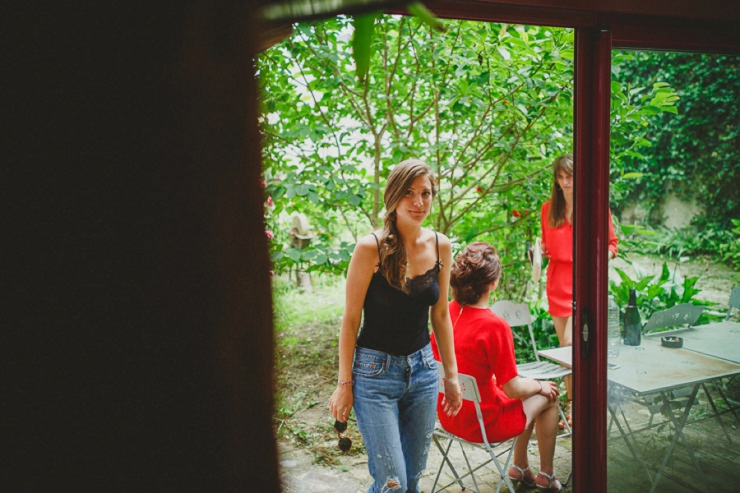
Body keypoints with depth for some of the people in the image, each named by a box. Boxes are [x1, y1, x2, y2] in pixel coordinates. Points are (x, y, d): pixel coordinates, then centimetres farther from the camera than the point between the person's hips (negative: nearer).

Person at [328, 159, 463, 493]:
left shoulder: (441, 246, 1)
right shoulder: (371, 247, -14)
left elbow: (440, 314, 9)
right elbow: (351, 319, -9)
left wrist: (451, 375, 10)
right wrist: (344, 383, -8)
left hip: (423, 370, 5)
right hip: (375, 371, -5)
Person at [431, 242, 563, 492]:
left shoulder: (446, 312, -8)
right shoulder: (494, 325, -28)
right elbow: (513, 390, -21)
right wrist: (540, 386, 1)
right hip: (482, 423, -6)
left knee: (531, 388, 28)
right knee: (549, 396, 19)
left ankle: (520, 467, 43)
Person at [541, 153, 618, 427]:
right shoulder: (548, 209, 9)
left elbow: (612, 243, 4)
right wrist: (541, 250, 0)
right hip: (557, 281, 5)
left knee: (571, 342, -14)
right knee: (565, 347, 9)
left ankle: (573, 407, -2)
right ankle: (572, 402, 20)